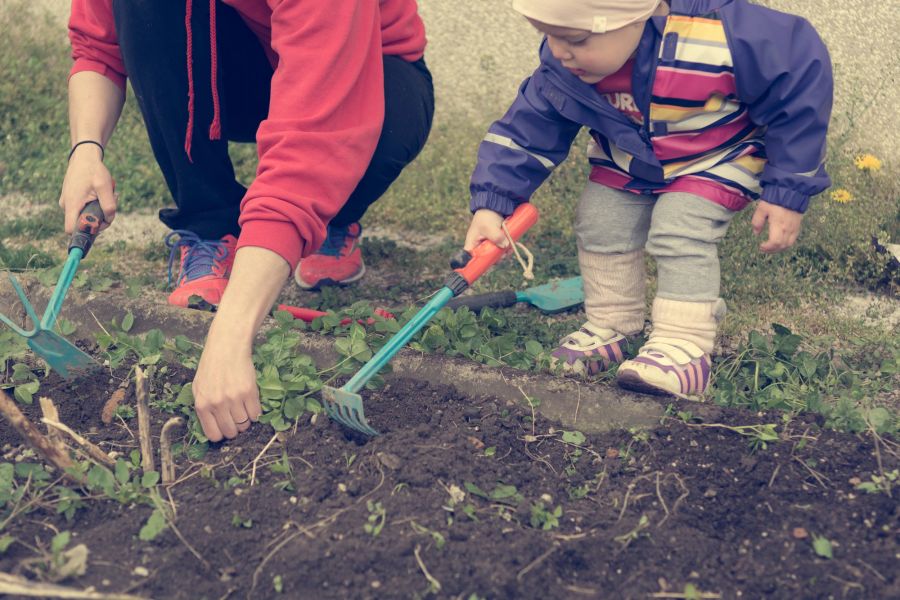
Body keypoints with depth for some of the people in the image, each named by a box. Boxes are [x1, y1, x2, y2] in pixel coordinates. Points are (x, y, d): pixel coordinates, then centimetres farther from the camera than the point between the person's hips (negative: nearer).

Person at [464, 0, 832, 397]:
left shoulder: (722, 38, -41)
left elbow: (802, 78, -28)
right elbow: (526, 130, -13)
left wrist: (787, 193, -25)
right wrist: (492, 204, -27)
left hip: (714, 163, -5)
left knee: (679, 234, -23)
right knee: (599, 226, -2)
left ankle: (685, 347, -12)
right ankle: (612, 327, 18)